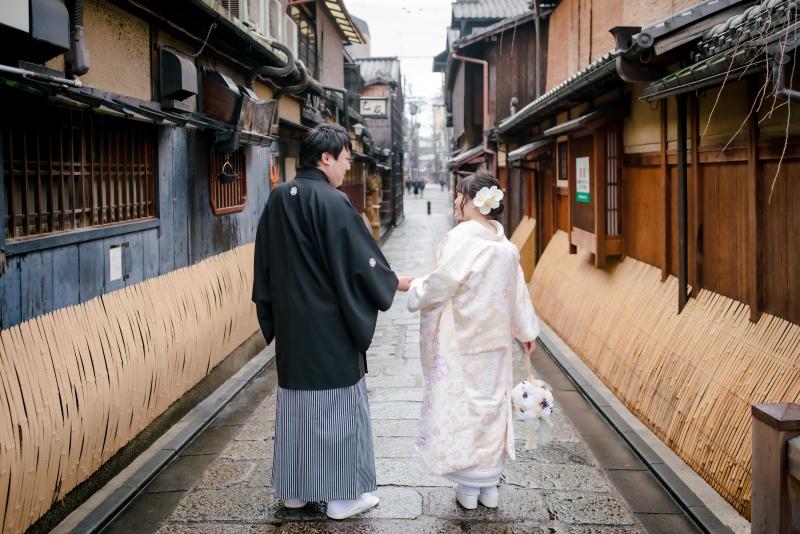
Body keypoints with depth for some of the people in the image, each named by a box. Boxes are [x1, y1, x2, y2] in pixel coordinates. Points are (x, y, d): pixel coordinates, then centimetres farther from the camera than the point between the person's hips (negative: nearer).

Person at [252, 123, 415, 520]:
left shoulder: (277, 200, 4)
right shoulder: (333, 203, -17)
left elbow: (264, 268, 11)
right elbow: (362, 262, -15)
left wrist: (273, 316, 20)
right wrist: (400, 283, 1)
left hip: (290, 327, 7)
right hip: (330, 327, -7)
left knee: (295, 402, 16)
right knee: (338, 405, 5)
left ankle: (294, 489, 27)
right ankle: (343, 495, 15)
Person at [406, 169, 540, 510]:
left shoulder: (460, 240, -18)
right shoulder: (505, 246, 2)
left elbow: (437, 287, -19)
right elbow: (517, 291, 12)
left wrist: (414, 289, 3)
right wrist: (526, 331, 24)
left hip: (459, 344, -6)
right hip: (494, 343, 6)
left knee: (460, 407, 6)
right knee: (491, 405, 14)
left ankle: (468, 488, 15)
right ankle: (489, 485, 24)